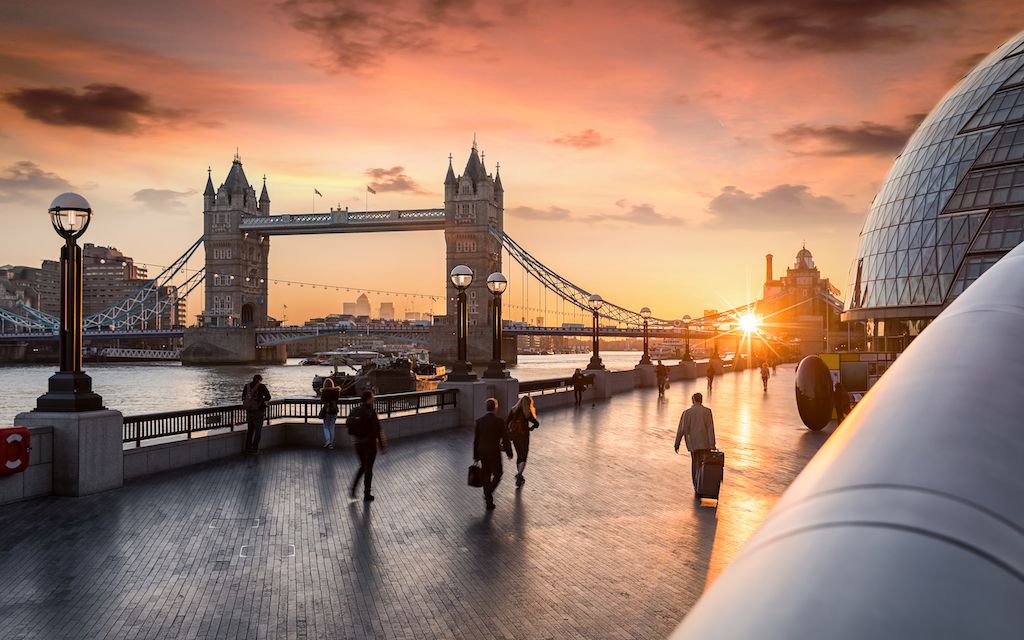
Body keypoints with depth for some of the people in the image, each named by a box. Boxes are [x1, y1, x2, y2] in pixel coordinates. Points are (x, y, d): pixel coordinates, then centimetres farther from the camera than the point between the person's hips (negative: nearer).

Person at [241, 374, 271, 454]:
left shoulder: (247, 386, 5)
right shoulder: (261, 386, -8)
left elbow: (243, 398, 12)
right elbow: (268, 397, -9)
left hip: (249, 411, 4)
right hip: (259, 411, -4)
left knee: (250, 429, 17)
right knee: (258, 430, 6)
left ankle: (248, 448, 17)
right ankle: (255, 448, 1)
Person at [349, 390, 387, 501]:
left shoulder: (354, 410, -1)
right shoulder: (371, 412, -20)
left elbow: (350, 426, 7)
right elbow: (377, 430, -18)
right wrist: (382, 446, -10)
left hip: (357, 442, 5)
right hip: (369, 443, -5)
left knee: (363, 466, 24)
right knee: (368, 469, 9)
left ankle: (353, 488, 12)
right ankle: (367, 495, 17)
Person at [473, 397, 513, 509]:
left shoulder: (479, 421, -2)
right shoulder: (499, 421, -14)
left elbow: (475, 440, 4)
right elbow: (505, 439, -10)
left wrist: (476, 456, 12)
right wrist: (509, 453, 2)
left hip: (482, 452, 4)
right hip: (494, 453, -4)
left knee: (486, 476, 14)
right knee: (497, 475, 12)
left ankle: (488, 501, 20)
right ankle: (488, 494, -8)